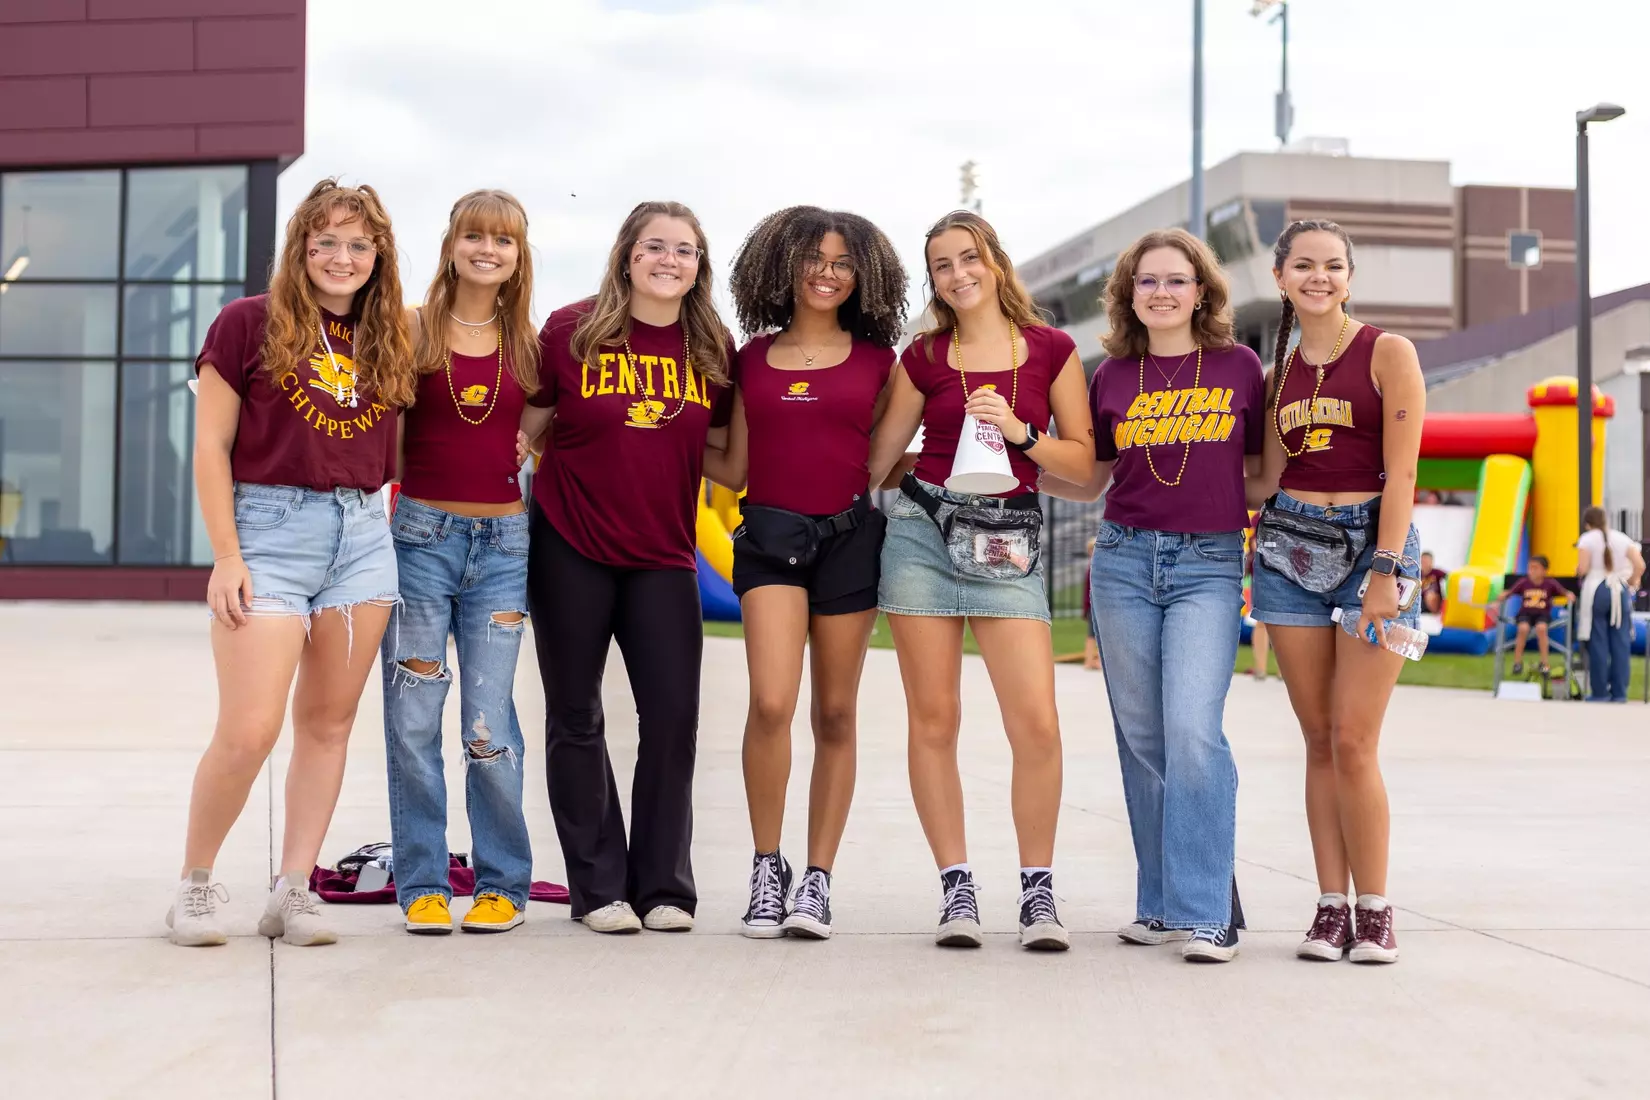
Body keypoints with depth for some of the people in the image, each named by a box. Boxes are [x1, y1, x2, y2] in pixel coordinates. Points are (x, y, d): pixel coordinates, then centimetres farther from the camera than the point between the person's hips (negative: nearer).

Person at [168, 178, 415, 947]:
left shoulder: (387, 340, 12)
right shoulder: (249, 323, -1)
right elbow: (211, 446, -3)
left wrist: (407, 528, 5)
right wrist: (226, 556, -9)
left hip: (362, 535, 5)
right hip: (271, 529, -5)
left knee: (328, 723, 6)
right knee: (249, 731, -10)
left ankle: (292, 892, 13)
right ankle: (195, 883, 10)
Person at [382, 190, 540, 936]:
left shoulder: (530, 344, 8)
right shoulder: (413, 330, 2)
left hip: (502, 542, 1)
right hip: (421, 533, -1)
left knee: (488, 723, -3)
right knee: (413, 720, 1)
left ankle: (502, 883, 10)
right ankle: (423, 884, 12)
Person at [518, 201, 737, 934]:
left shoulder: (713, 349, 3)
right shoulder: (571, 331, -5)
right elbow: (525, 428, 0)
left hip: (662, 555, 2)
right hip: (569, 548, -1)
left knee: (673, 713, -4)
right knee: (576, 717, 5)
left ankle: (664, 887, 9)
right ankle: (598, 888, 16)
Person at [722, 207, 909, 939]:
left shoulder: (875, 359, 8)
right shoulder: (752, 359, 10)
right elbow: (734, 464, 14)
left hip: (850, 535, 0)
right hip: (770, 534, 0)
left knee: (835, 714, 4)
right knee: (771, 702, -16)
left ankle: (818, 881, 11)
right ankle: (766, 869, 1)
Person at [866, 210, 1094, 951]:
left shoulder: (1051, 350, 4)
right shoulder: (924, 358, 7)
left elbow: (1084, 463, 3)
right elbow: (879, 456, 14)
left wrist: (1019, 431, -10)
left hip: (1006, 541, -1)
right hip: (922, 530, 1)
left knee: (1036, 724, -10)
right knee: (933, 719, 1)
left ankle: (1037, 889, 4)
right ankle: (955, 888, 10)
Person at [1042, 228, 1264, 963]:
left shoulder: (1239, 367, 5)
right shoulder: (1112, 376, 9)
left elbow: (1262, 468, 12)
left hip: (1209, 564, -3)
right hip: (1125, 558, 3)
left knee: (1192, 728, -15)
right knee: (1142, 737, 5)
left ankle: (1205, 913, -10)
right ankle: (1162, 903, 16)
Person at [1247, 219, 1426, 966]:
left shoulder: (1388, 353, -1)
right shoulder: (1281, 369, 13)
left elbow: (1401, 471, -8)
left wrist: (1386, 571, -14)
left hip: (1371, 543, -4)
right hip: (1290, 547, 4)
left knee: (1353, 741, -9)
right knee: (1319, 739, 5)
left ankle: (1375, 911, 2)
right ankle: (1331, 906, 10)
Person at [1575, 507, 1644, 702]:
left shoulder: (1587, 539, -1)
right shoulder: (1622, 538, 9)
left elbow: (1582, 569, -12)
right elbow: (1640, 566, -1)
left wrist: (1577, 571, 10)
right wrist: (1631, 584, 14)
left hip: (1596, 591, -3)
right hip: (1620, 591, 3)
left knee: (1598, 643, 1)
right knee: (1621, 643, 6)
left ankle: (1600, 693, 3)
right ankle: (1619, 693, 7)